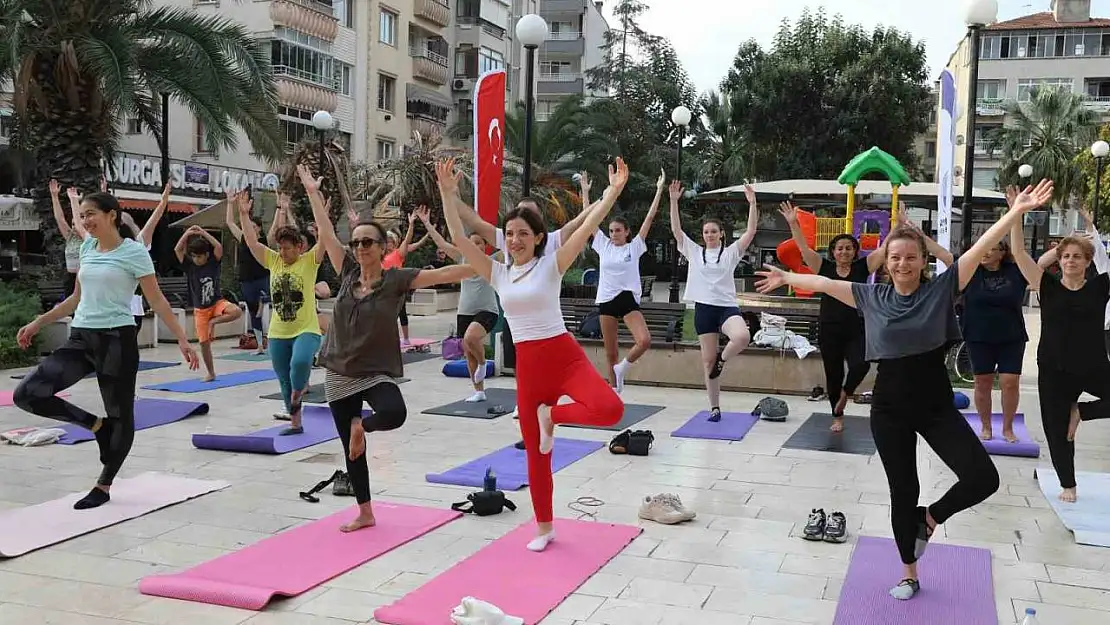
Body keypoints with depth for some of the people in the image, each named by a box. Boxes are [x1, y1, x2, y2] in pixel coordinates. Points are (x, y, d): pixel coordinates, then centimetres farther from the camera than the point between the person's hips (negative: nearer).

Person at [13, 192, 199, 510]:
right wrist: (38, 323, 21)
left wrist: (182, 339, -13)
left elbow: (157, 301, -7)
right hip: (81, 338, 6)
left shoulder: (134, 252, -7)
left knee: (120, 414, 3)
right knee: (27, 394, -10)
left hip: (117, 339, -6)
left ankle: (103, 487, 19)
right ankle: (96, 424, 8)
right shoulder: (87, 248, 12)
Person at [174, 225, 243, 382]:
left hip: (217, 302, -1)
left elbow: (219, 247, -22)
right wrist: (187, 233, -18)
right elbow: (177, 250, -14)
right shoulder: (189, 266, -2)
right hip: (200, 309, 1)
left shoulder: (214, 263, -6)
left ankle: (213, 321, -7)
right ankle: (211, 373, 15)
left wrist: (203, 233, -18)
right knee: (204, 342, 2)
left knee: (237, 312, -32)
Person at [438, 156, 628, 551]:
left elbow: (588, 228, -12)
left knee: (610, 409, -30)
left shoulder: (551, 265, -2)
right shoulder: (498, 273, 7)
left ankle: (552, 415, 0)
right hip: (528, 365, 3)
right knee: (534, 451, 8)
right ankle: (544, 527, 25)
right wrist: (448, 194, -9)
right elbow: (459, 239, -1)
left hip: (565, 355, -3)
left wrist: (614, 191, -21)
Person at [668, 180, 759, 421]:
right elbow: (676, 230, 0)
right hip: (703, 308, 2)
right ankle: (714, 408, 15)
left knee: (742, 336, -33)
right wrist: (674, 201, -8)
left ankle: (722, 358, 0)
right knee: (707, 360, 4)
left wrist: (752, 203, -16)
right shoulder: (694, 252, 8)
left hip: (727, 307, -2)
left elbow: (751, 232, -6)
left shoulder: (731, 253, 4)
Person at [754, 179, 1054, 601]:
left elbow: (980, 248, -13)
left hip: (937, 406, 0)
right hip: (889, 409, 1)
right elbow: (823, 283, 11)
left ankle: (930, 518, 19)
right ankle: (909, 574, 27)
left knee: (983, 478, -12)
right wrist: (786, 278, 19)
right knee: (903, 493, 9)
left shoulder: (941, 289, -5)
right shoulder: (872, 297, 0)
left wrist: (1017, 212, -21)